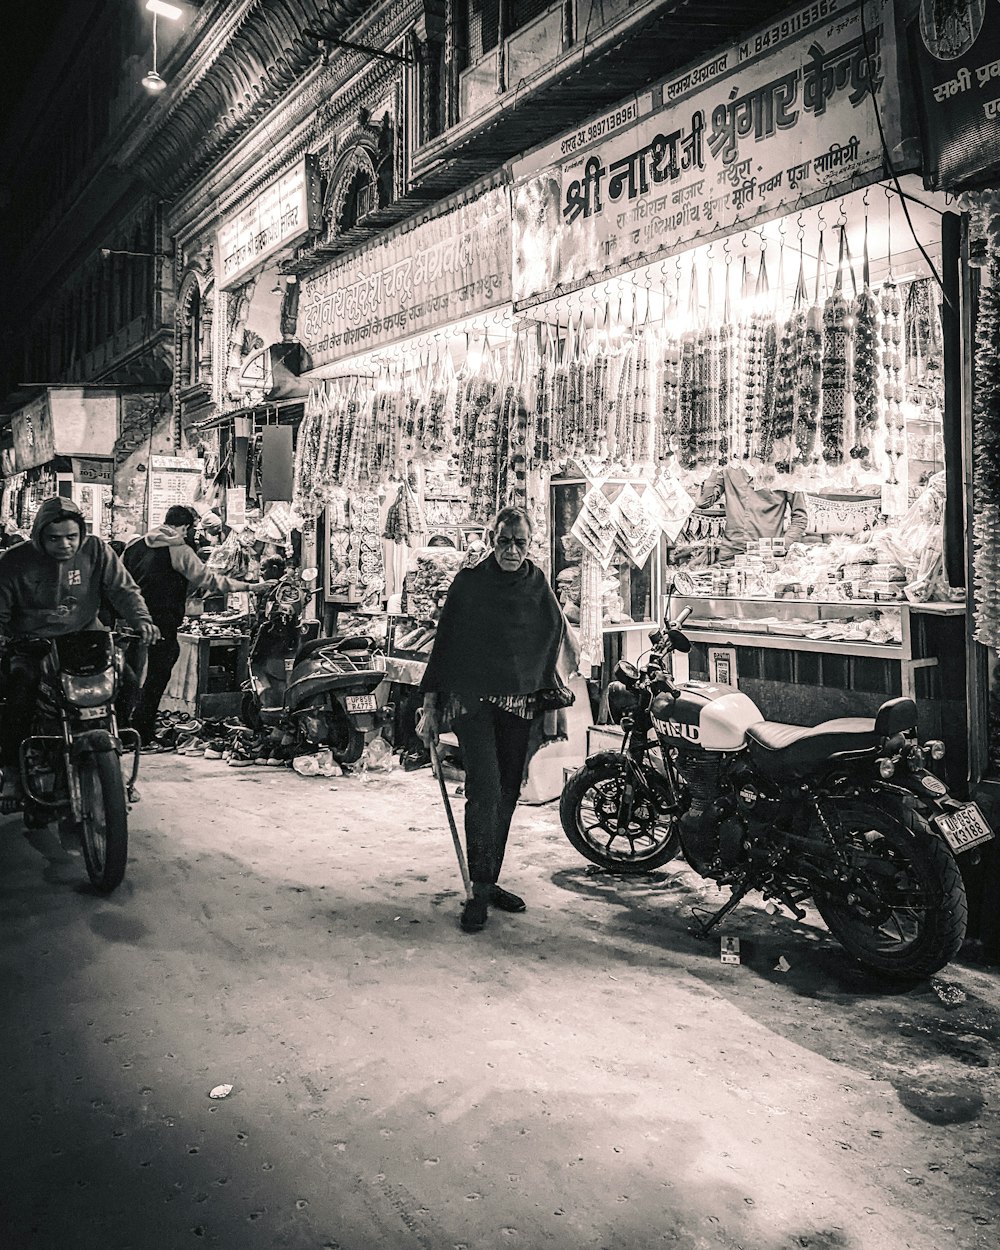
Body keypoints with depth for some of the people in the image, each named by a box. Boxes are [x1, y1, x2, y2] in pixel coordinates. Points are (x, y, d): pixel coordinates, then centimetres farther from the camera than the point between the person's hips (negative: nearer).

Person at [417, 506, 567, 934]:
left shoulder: (538, 587, 7)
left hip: (520, 706, 4)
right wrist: (430, 706, -6)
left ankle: (489, 882, 21)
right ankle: (479, 891, -5)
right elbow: (443, 642, -2)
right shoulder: (468, 582, -2)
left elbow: (553, 638, 17)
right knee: (484, 790, -15)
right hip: (472, 701, -4)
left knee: (506, 797, 8)